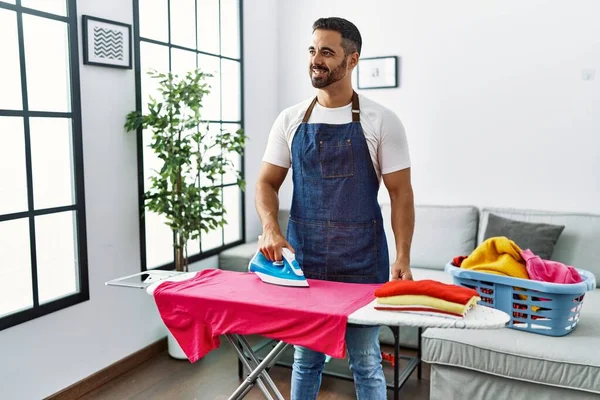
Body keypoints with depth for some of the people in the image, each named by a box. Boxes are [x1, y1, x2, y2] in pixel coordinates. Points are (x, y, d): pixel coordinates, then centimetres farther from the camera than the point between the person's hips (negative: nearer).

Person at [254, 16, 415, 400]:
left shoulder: (381, 121, -4)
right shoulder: (290, 119, 4)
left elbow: (400, 193, -3)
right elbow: (267, 183, 6)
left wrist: (403, 257, -12)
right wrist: (271, 229, -13)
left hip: (362, 262, -2)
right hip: (303, 259, 3)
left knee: (366, 362, 10)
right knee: (306, 358, 16)